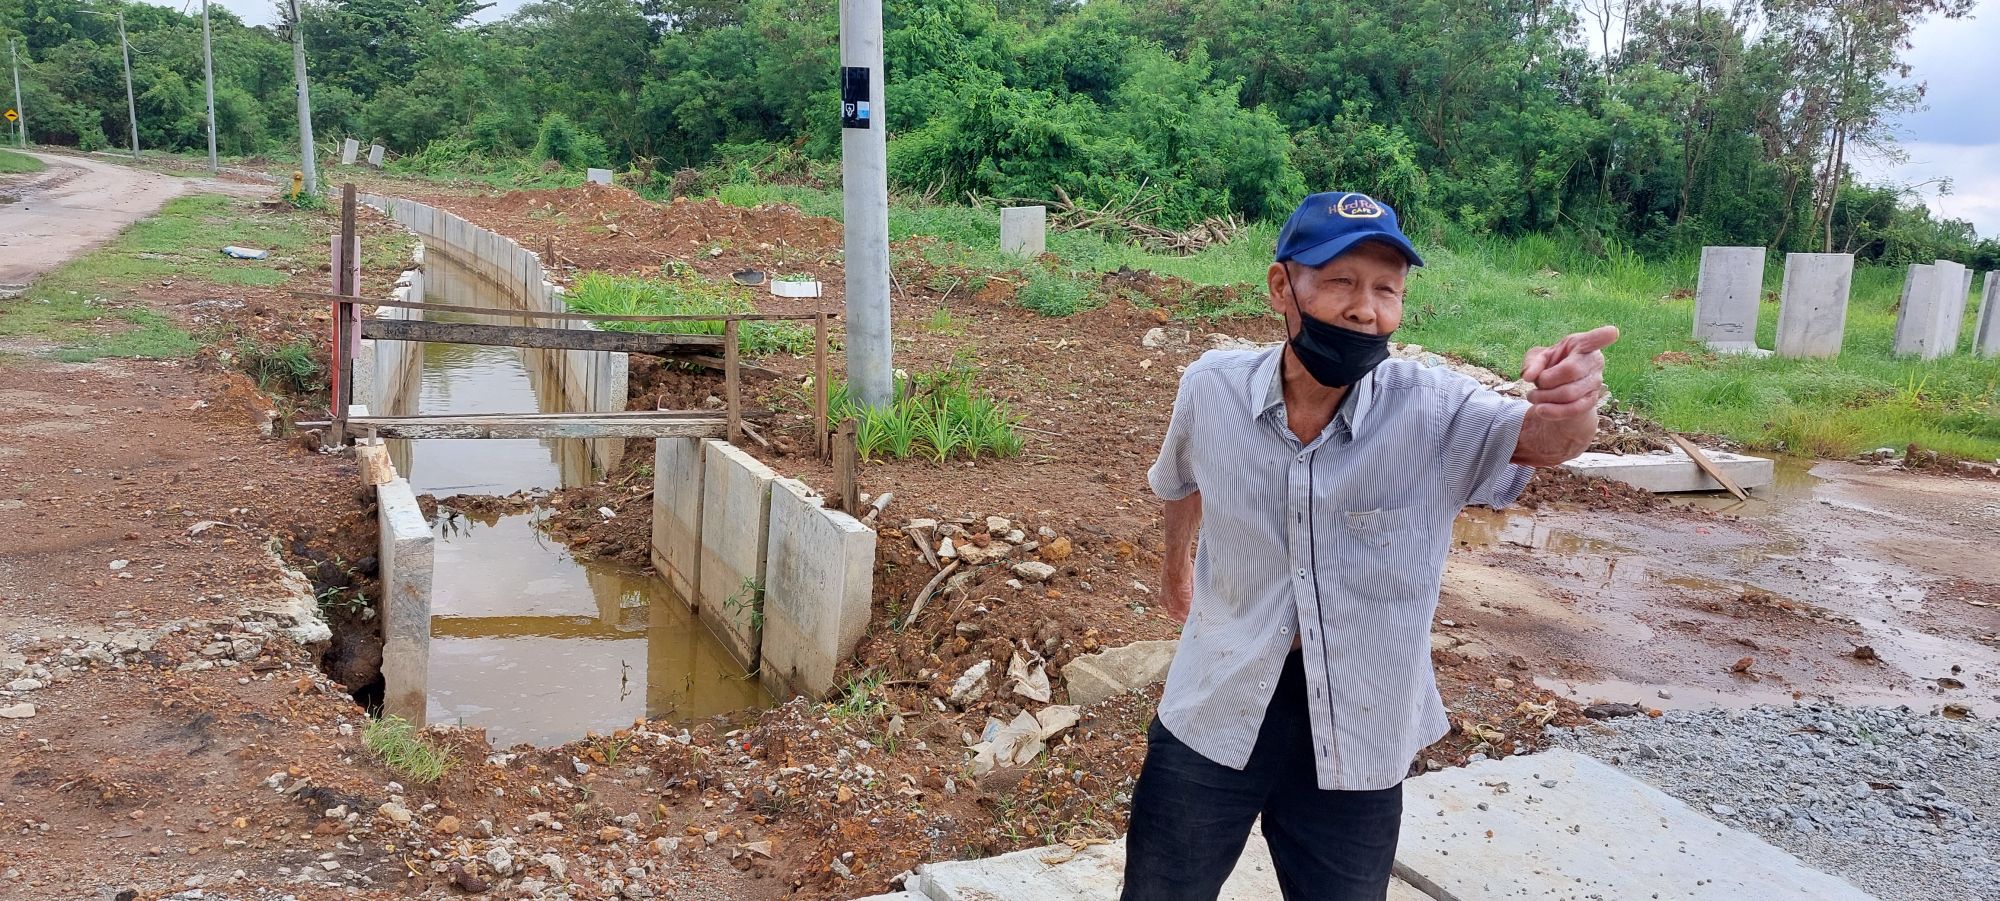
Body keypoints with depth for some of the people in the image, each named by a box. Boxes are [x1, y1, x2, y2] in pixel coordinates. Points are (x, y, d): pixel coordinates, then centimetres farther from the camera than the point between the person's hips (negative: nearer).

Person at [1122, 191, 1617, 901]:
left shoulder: (1436, 412, -16)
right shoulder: (1211, 387, -11)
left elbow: (1544, 437, -34)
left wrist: (1567, 404, -57)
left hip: (1359, 742, -1)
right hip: (1212, 718, 2)